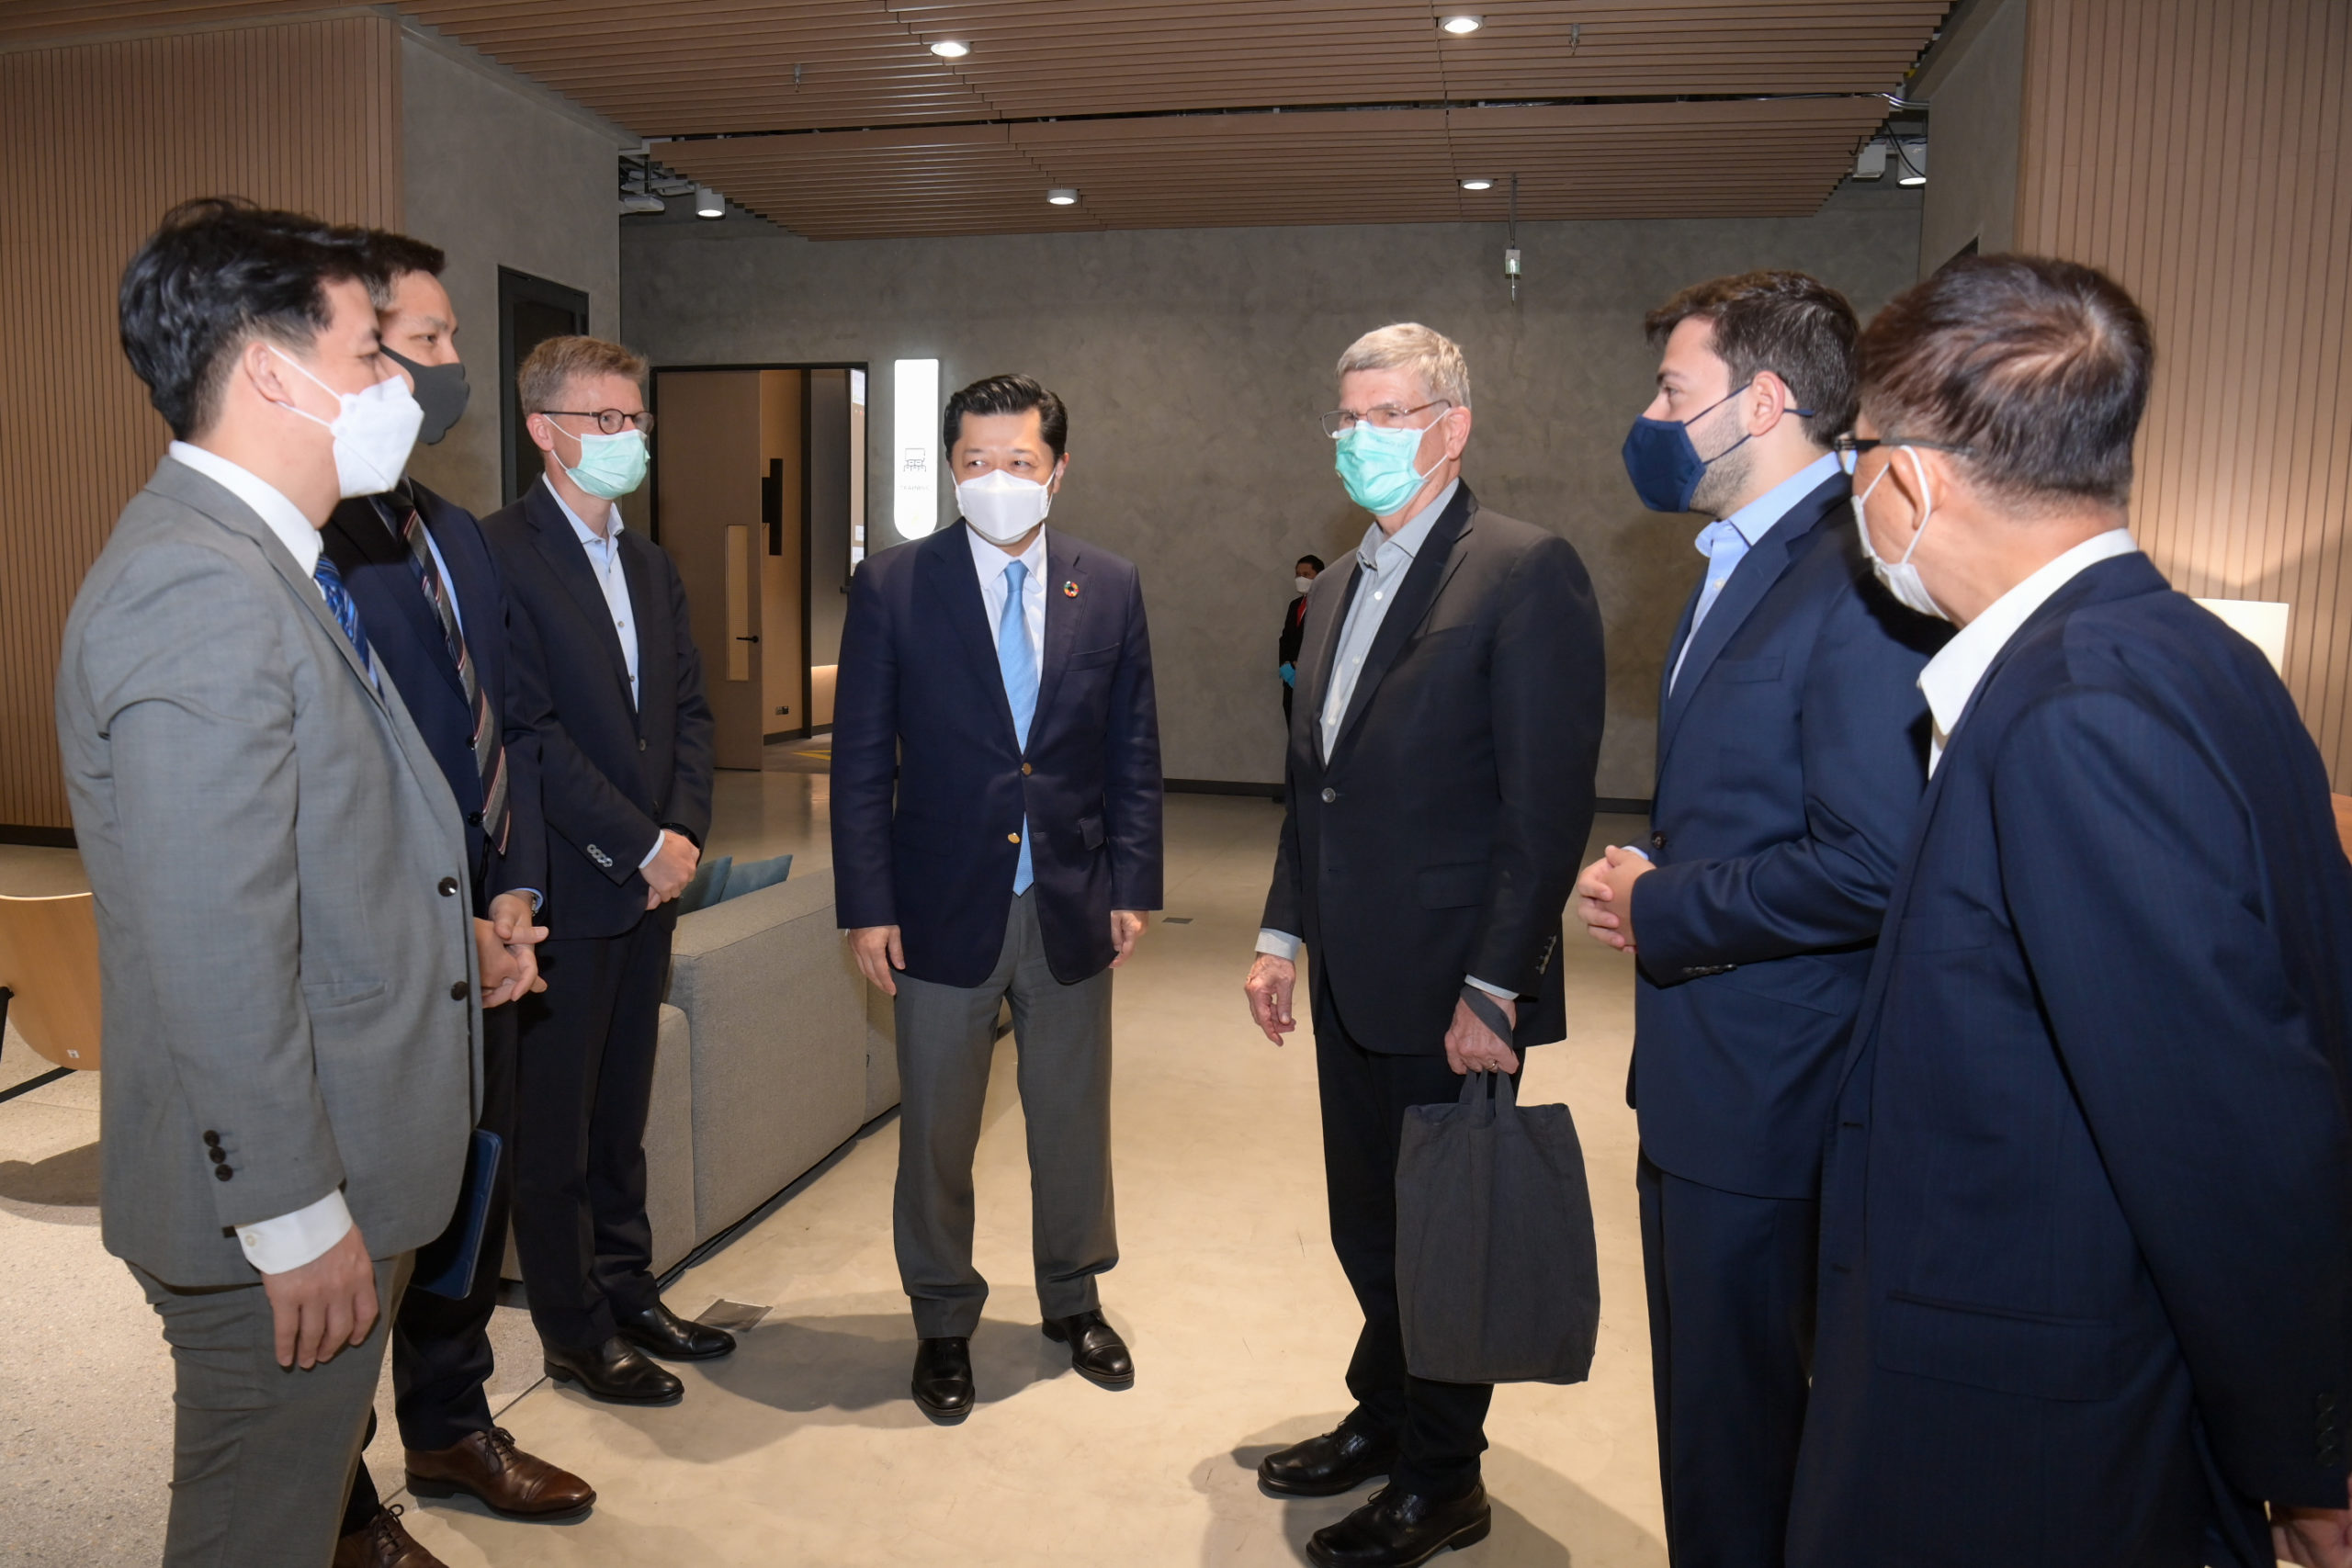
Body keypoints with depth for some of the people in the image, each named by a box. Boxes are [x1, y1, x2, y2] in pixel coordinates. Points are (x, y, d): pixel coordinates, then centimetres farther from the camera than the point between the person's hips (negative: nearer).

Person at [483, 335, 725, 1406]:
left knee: (621, 1108, 18)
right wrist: (642, 845, -15)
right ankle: (574, 1333, 20)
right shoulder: (499, 553, -12)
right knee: (552, 1121, 7)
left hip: (649, 883, 7)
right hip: (563, 891, -7)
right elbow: (528, 730, -18)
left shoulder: (649, 565, 14)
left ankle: (627, 1289, 32)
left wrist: (684, 832, -2)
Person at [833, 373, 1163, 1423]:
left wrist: (1132, 886, 0)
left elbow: (1133, 753, 6)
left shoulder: (1110, 588, 2)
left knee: (1074, 1118, 16)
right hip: (944, 906, -2)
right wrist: (866, 906, -7)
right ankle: (942, 1324, 32)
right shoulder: (892, 587, -5)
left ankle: (1074, 1300, 38)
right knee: (936, 1131, 11)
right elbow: (860, 761, -4)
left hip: (1073, 906, 2)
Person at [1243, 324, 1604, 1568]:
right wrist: (1283, 933, 13)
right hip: (1352, 985, 7)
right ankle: (1382, 1419, 40)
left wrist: (1493, 991, -19)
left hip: (1447, 990, -7)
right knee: (1366, 1224, 19)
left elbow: (1548, 804, -17)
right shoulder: (1335, 592, 14)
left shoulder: (1525, 572, -12)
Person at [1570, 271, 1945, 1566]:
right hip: (1698, 1075, 10)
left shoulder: (1858, 576, -20)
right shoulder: (1738, 562, 13)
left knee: (1735, 1424, 6)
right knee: (1702, 1398, 25)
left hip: (1767, 1094, -10)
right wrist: (1650, 879, 2)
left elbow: (1871, 866, -27)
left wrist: (1661, 913, -15)